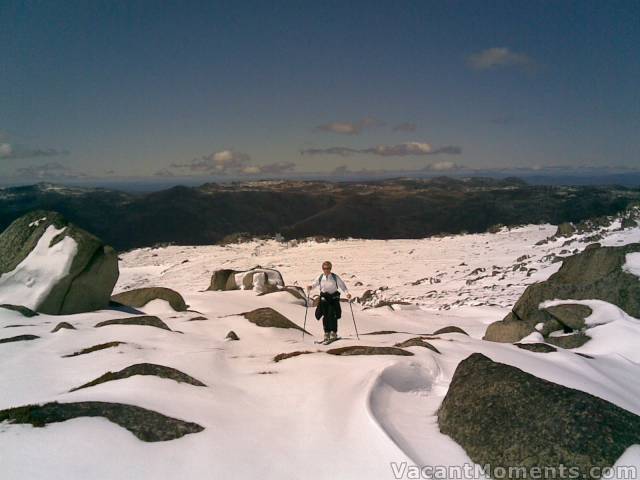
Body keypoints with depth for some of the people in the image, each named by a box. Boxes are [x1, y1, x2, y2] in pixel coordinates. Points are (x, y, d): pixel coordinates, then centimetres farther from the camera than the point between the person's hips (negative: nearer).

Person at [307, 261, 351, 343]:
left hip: (334, 297, -2)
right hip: (324, 297, 2)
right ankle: (327, 333, 11)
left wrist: (347, 293, -16)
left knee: (332, 315, -10)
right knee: (325, 316, 0)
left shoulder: (335, 277, -3)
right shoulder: (320, 278, 3)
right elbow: (314, 284, 8)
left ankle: (334, 333, 2)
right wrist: (310, 287, -15)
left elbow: (342, 286, -1)